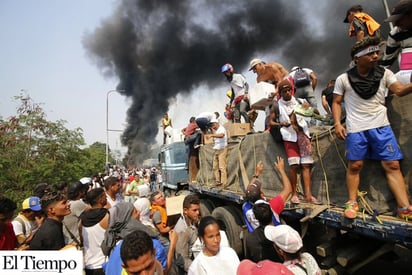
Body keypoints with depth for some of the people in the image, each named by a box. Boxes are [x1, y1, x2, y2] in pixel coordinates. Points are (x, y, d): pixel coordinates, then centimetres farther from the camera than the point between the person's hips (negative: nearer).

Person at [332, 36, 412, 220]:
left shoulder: (385, 74, 6)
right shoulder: (343, 79, 0)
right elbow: (336, 102, 4)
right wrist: (337, 124, -8)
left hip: (381, 126, 3)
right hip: (356, 129, -2)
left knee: (392, 165, 0)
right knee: (355, 165, 1)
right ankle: (352, 203, 13)